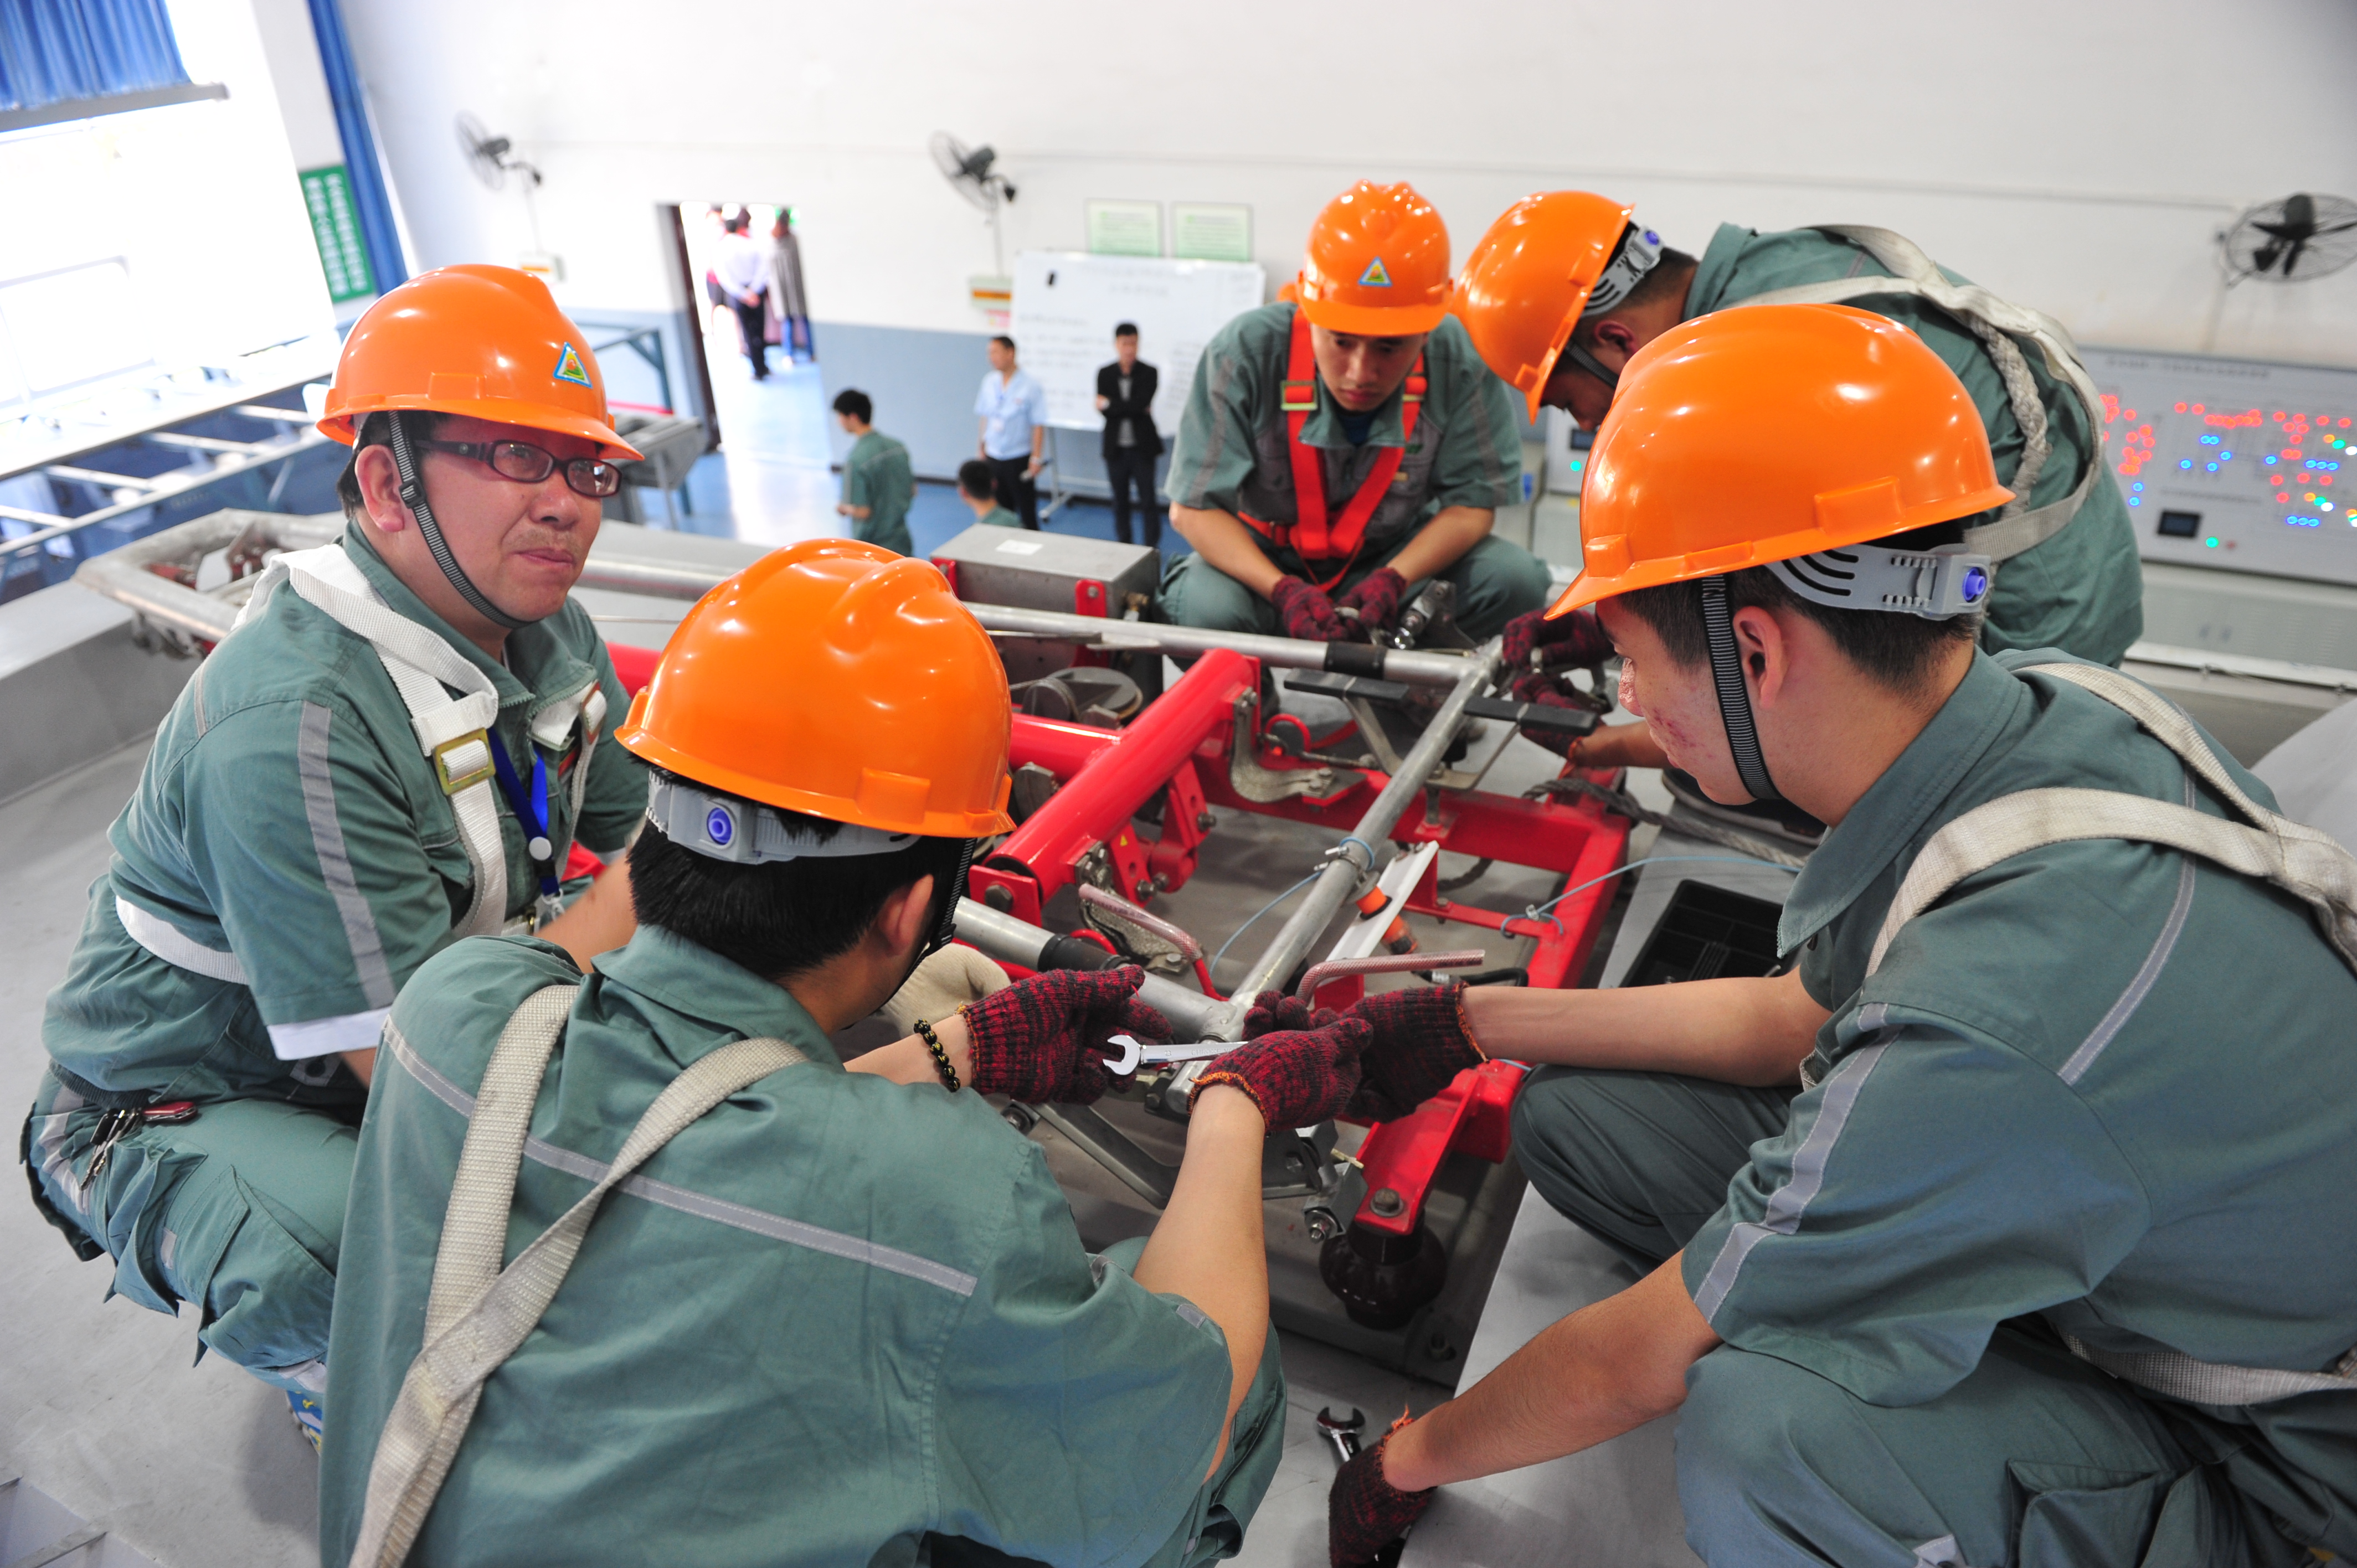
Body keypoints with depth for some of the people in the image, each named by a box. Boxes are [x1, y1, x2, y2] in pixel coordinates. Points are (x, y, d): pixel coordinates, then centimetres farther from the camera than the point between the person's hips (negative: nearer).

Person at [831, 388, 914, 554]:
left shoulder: (856, 459, -21)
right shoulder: (897, 446, 1)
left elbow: (862, 511, -21)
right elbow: (912, 492, 10)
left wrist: (843, 509, -1)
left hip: (870, 549, -6)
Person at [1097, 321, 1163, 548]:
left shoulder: (1149, 373, -4)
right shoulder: (1105, 374, 3)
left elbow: (1142, 404, -18)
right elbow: (1103, 409, -8)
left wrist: (1111, 405, -11)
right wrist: (1132, 409, -16)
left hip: (1142, 447, -2)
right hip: (1116, 448, 2)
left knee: (1148, 501, -1)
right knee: (1120, 502, 11)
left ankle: (1152, 548, 8)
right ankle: (1123, 546, 22)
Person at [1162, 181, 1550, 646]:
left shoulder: (1461, 361, -19)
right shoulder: (1245, 351, -23)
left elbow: (1471, 503, -11)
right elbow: (1194, 507, -19)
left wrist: (1394, 580, -30)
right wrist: (1282, 590, -33)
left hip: (1400, 556, 2)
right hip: (1261, 557, -2)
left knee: (1518, 579, -21)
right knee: (1206, 607, -35)